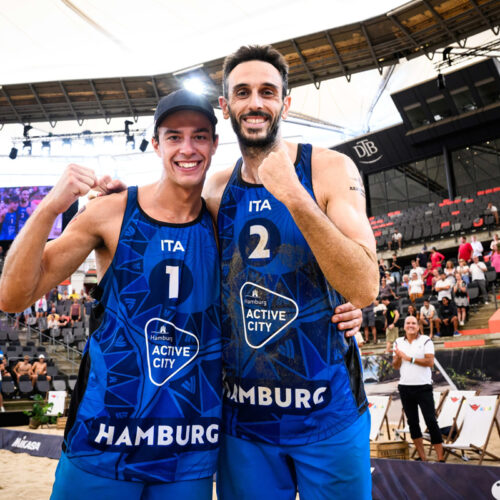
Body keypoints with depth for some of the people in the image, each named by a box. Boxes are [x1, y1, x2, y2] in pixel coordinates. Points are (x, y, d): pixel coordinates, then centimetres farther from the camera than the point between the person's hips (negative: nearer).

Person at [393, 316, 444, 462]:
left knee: (431, 421, -5)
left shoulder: (426, 341, -4)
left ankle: (441, 458, 0)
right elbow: (395, 366, 7)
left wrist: (409, 358, -17)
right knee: (412, 422, 9)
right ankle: (422, 458, 18)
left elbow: (430, 362, -15)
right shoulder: (398, 342, 9)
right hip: (405, 388, 5)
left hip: (423, 387, -5)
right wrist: (398, 357, -14)